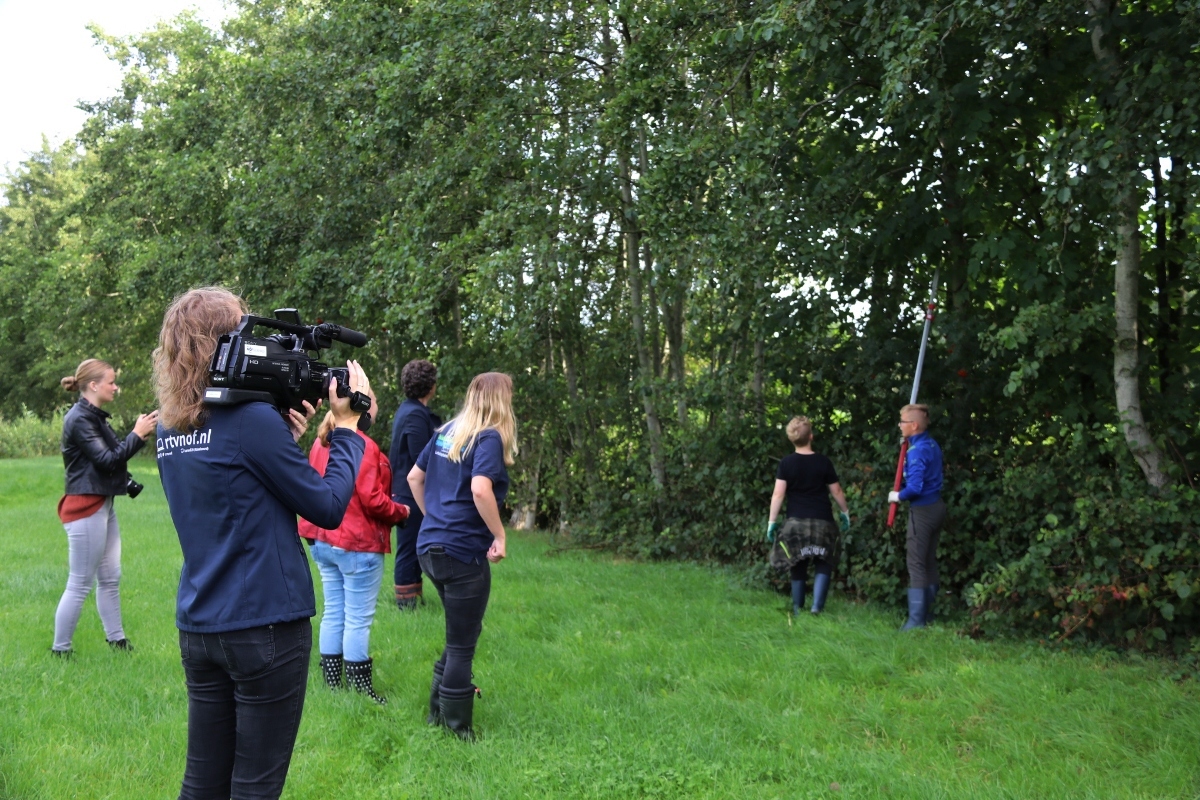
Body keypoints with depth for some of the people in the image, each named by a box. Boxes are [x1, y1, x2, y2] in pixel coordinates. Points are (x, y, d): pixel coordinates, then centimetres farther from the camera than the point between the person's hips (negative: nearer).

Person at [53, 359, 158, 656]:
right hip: (85, 509, -10)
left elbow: (113, 453, 13)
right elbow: (106, 460, -20)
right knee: (79, 584, -3)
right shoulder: (79, 419, -15)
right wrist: (137, 434, -17)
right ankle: (60, 649, 6)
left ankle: (116, 640, 23)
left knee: (110, 578, 14)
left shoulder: (95, 417, 14)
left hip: (103, 505, 10)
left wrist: (139, 434, 0)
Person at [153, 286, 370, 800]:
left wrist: (287, 434, 6)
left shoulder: (170, 431, 7)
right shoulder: (252, 420, -16)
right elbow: (328, 508, -11)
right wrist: (347, 425, -2)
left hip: (197, 627, 7)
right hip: (265, 627, -7)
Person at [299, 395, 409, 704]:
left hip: (322, 541, 8)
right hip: (357, 543, -8)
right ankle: (359, 687, 7)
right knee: (358, 618, 0)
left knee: (333, 612, 14)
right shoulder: (362, 446, -18)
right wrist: (401, 511, -3)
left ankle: (332, 683, 21)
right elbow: (372, 500, -19)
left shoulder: (320, 443, 7)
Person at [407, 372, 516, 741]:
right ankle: (456, 727, 16)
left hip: (431, 546, 8)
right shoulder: (489, 437, -13)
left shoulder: (447, 431, 10)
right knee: (462, 644, 5)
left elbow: (414, 477, 15)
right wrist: (499, 536, -17)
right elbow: (480, 490, -28)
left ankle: (438, 711, 32)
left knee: (460, 635, 24)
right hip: (463, 551, -8)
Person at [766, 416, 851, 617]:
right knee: (823, 566, 7)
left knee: (798, 568, 11)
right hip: (822, 522, -1)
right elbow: (836, 491, 5)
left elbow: (778, 494, -7)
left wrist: (772, 521, -2)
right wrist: (845, 512, 20)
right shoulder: (823, 462, -2)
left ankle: (798, 609, 17)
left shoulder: (786, 463, -4)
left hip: (796, 522, 1)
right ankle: (817, 606, -8)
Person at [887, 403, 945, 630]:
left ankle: (917, 619, -1)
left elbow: (915, 487, -28)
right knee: (929, 562, 15)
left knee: (917, 564, -4)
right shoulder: (932, 444, 8)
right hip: (936, 506, 9)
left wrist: (898, 496, -9)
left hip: (923, 510, -9)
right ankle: (927, 612, 23)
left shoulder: (917, 450, -20)